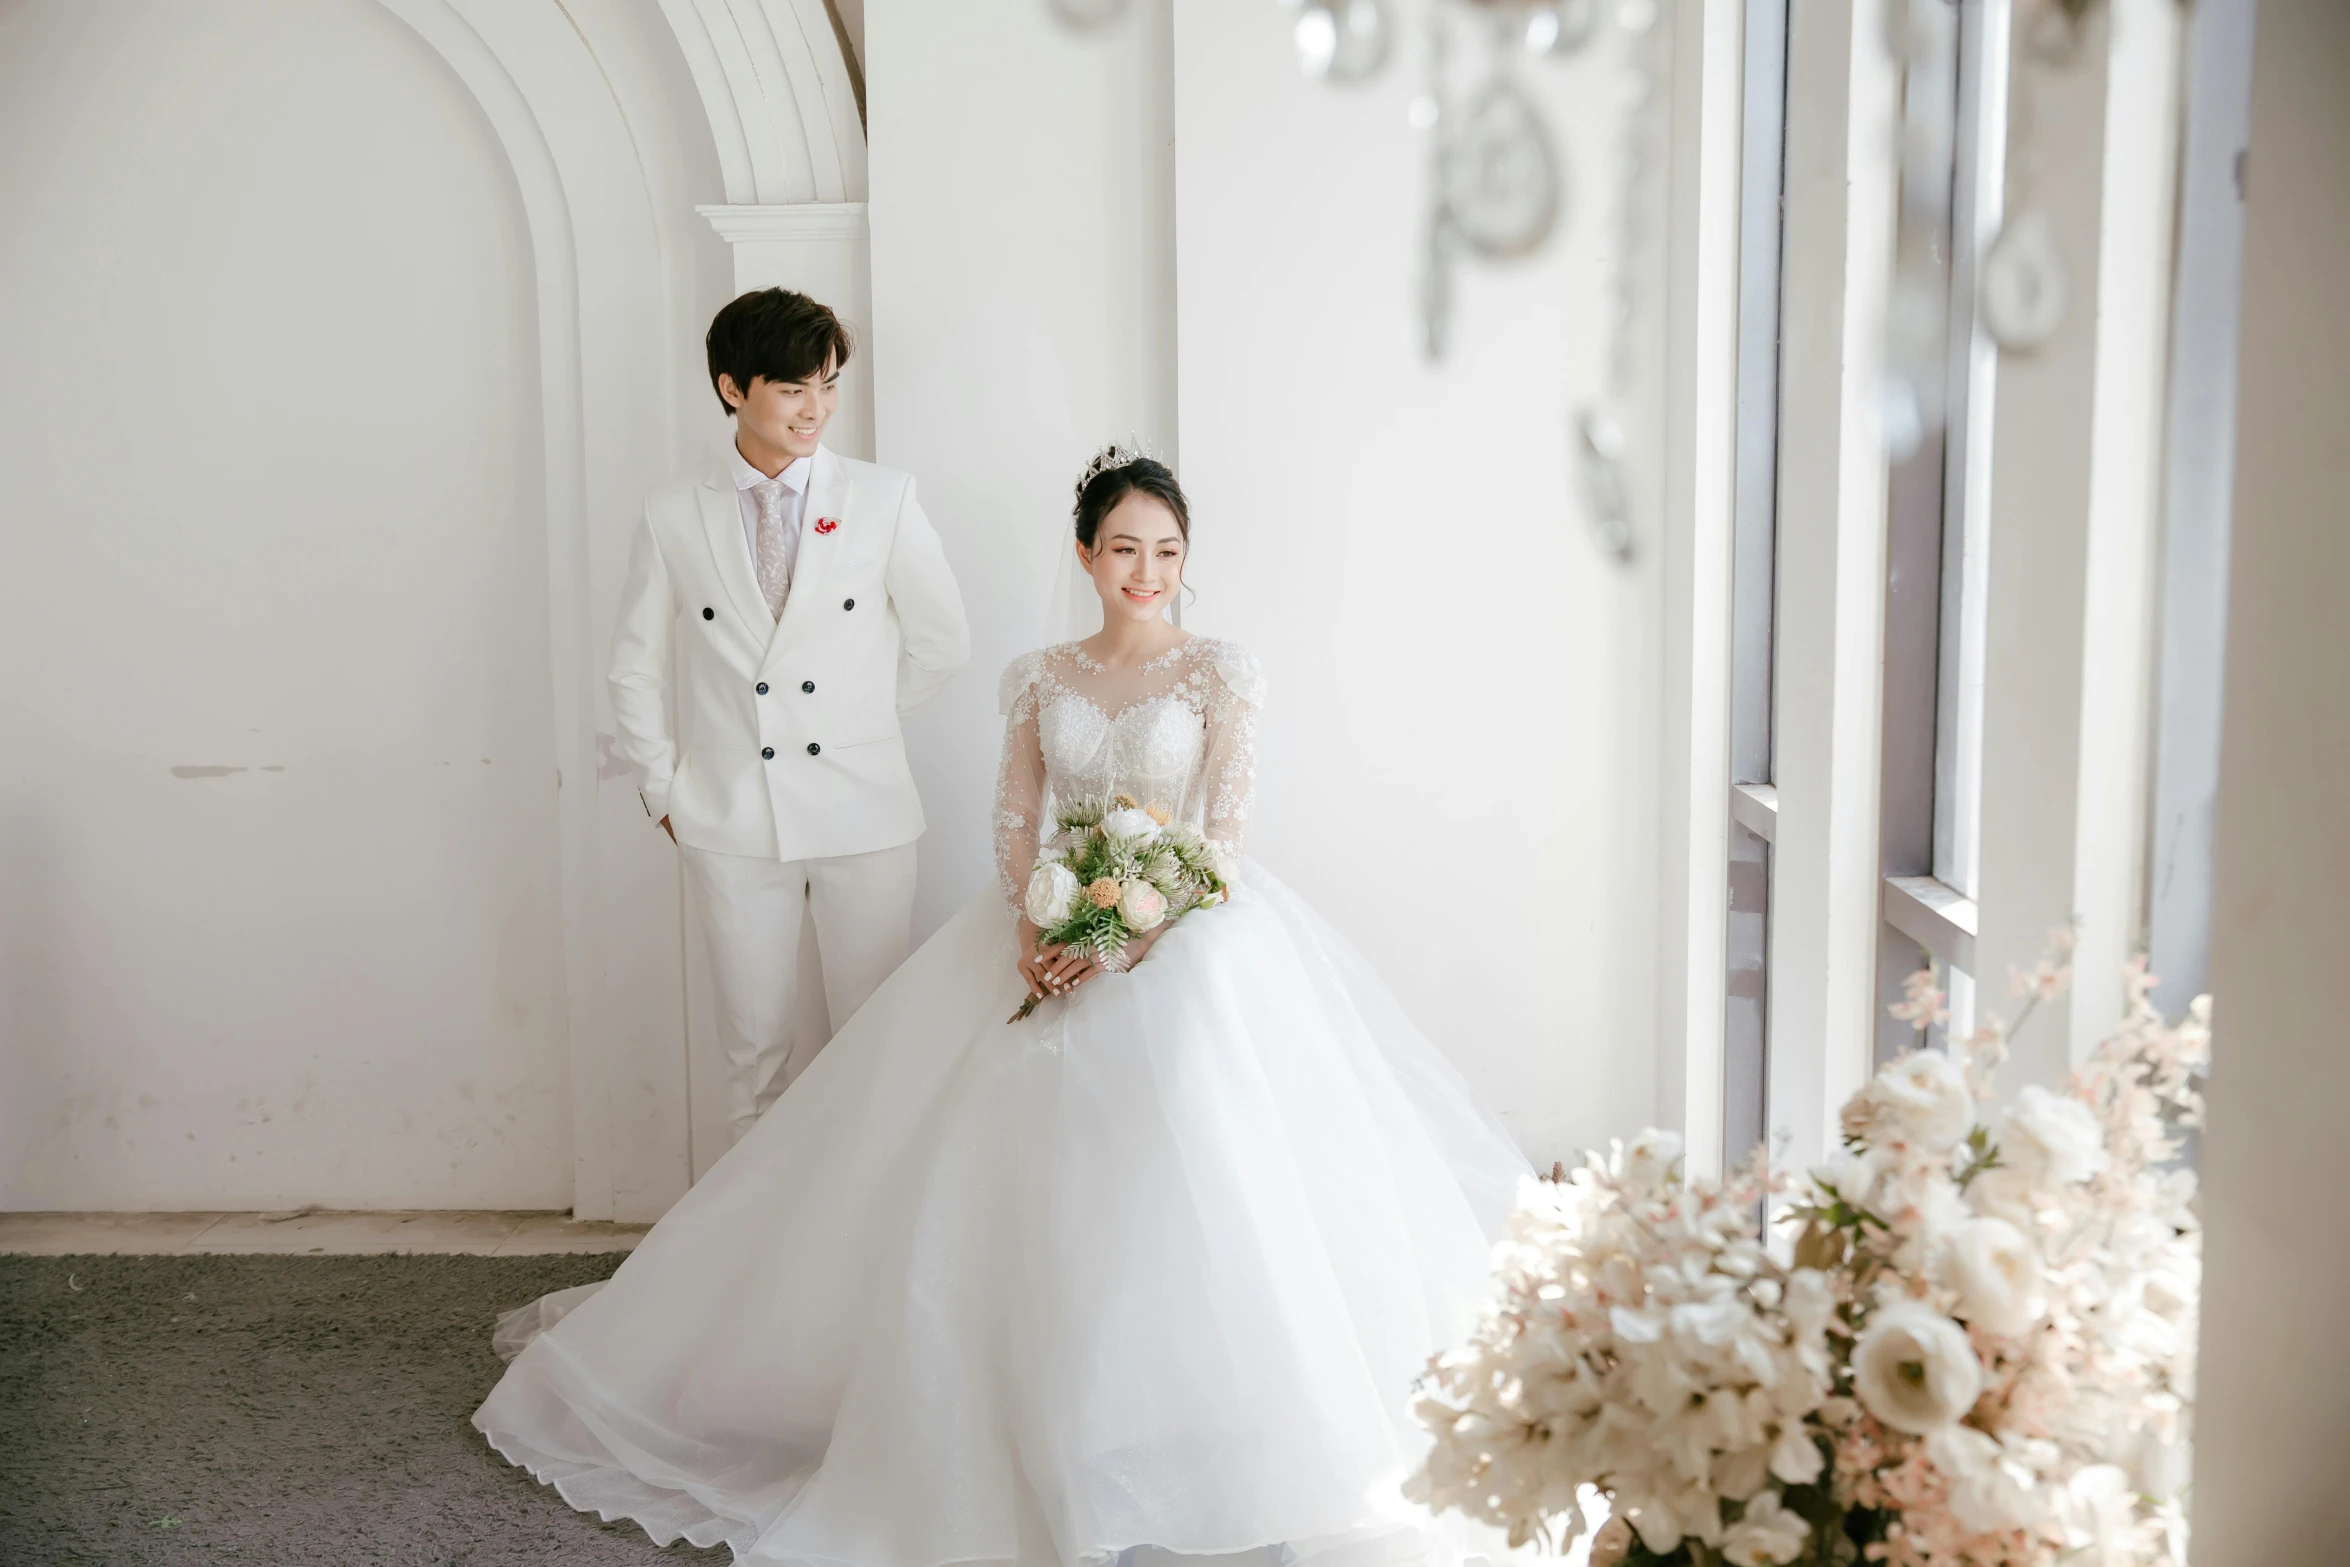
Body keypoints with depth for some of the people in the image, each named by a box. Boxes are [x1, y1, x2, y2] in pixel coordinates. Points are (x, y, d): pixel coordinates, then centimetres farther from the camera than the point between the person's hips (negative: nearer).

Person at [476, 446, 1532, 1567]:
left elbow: (1225, 837, -6)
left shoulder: (1221, 673, 1)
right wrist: (1034, 930, -15)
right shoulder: (1040, 677, 12)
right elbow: (1014, 822, 5)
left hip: (1187, 937, -3)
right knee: (988, 1171, -7)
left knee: (1170, 1171, -23)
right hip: (1056, 936, 4)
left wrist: (1133, 938, -20)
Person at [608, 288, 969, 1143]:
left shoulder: (883, 499, -1)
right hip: (730, 823, 1)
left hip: (862, 813, 0)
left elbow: (941, 641, 6)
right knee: (755, 1041, 10)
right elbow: (637, 667, 10)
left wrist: (854, 719, 10)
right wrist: (664, 792, 6)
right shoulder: (675, 514, 2)